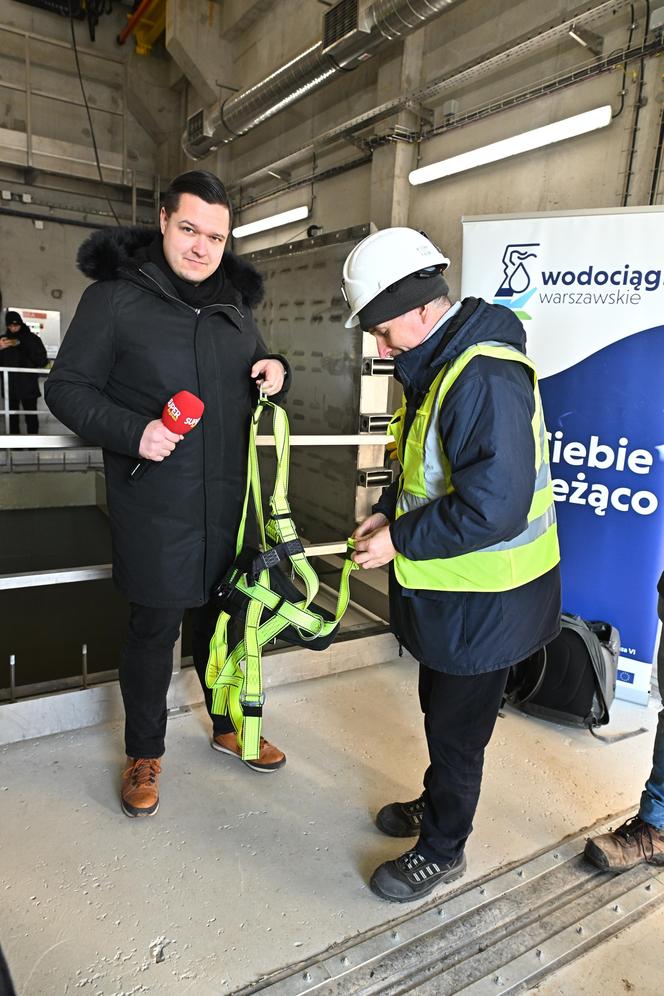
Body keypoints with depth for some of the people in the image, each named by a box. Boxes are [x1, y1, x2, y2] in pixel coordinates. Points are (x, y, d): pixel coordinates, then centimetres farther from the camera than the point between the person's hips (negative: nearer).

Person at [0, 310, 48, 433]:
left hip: (28, 386, -3)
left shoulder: (32, 339, 2)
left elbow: (43, 361, -5)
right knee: (12, 417, 5)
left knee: (31, 416, -2)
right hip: (10, 386, 3)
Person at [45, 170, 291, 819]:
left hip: (227, 503, 5)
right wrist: (133, 432, -21)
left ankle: (230, 727, 42)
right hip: (154, 505, -5)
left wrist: (276, 372, 0)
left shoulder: (234, 304, 12)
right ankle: (144, 753, 32)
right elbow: (67, 388, -5)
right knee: (154, 631, 7)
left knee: (223, 620, 19)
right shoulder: (115, 296, -5)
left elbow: (256, 371, 24)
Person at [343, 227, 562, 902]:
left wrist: (400, 540, -22)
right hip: (449, 590, 9)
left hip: (483, 603, -9)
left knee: (456, 728, 11)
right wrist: (386, 514, 2)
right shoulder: (438, 366, 6)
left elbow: (494, 507, -33)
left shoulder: (485, 378, -27)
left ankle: (441, 851, 34)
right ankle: (437, 804, 50)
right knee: (440, 712, 26)